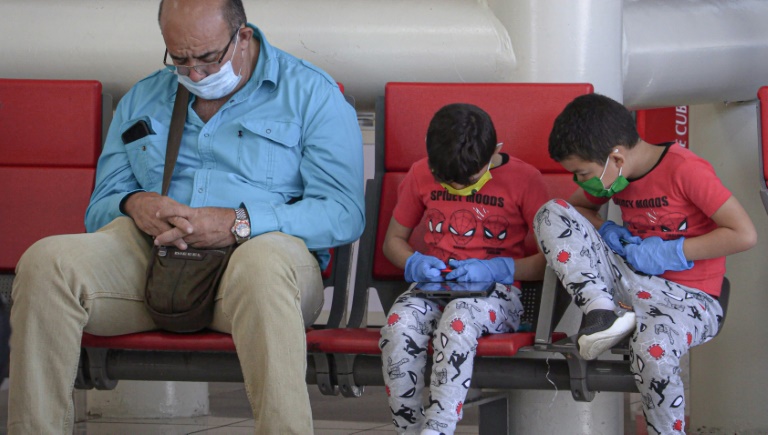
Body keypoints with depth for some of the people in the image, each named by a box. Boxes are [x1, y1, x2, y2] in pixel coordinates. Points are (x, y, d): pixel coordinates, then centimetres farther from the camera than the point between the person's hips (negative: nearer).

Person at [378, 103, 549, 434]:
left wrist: (497, 269, -14)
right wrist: (414, 263, -2)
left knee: (458, 319, -39)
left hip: (495, 292, -3)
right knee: (400, 323, -33)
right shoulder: (421, 175, 9)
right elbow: (393, 239, 20)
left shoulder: (524, 179, -1)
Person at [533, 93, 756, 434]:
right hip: (631, 280, 7)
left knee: (653, 350, -41)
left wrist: (671, 251, -17)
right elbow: (576, 206, 24)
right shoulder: (608, 174, 4)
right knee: (552, 213, -9)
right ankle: (601, 311, -22)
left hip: (690, 298, -6)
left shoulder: (685, 170, -17)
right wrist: (604, 230, 1)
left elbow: (744, 235, -19)